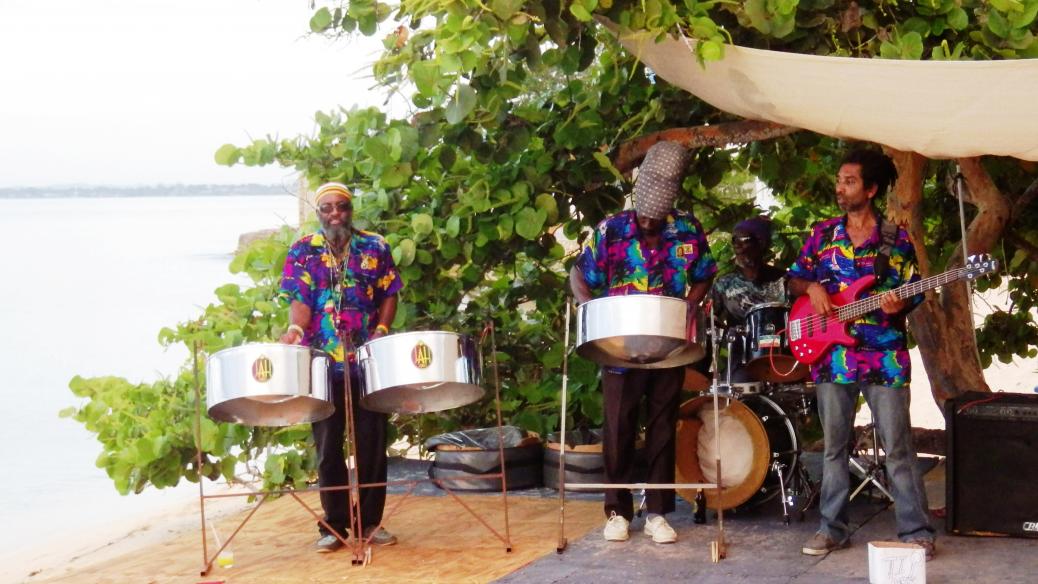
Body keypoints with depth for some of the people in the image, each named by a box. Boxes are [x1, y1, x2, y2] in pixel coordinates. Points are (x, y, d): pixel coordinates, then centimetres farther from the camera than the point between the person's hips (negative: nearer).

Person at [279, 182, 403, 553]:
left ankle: (371, 521, 15)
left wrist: (382, 329, -9)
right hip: (323, 364, -1)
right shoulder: (302, 251, 3)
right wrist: (295, 329, -26)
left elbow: (389, 295, 8)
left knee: (372, 445, 4)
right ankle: (333, 526, 14)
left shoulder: (374, 247, 6)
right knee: (328, 448, 5)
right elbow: (299, 299, -6)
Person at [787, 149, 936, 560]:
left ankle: (916, 531, 4)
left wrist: (899, 305, -15)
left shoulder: (896, 240, 2)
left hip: (884, 356, -2)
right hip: (832, 354, 3)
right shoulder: (823, 234, 8)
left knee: (898, 447, -3)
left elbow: (913, 294, 6)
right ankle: (832, 528, 17)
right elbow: (794, 278, 15)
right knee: (834, 446, 9)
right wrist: (812, 287, -6)